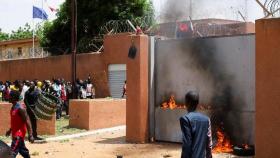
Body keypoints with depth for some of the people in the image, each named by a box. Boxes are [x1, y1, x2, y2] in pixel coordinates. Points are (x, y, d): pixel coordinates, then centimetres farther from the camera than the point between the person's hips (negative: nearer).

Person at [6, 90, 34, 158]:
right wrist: (10, 130, 28)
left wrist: (30, 135, -26)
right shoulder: (13, 107, 8)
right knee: (23, 150, 19)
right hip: (15, 133, 10)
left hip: (19, 133, -10)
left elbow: (27, 121, -22)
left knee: (12, 152, -12)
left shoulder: (20, 108, -20)